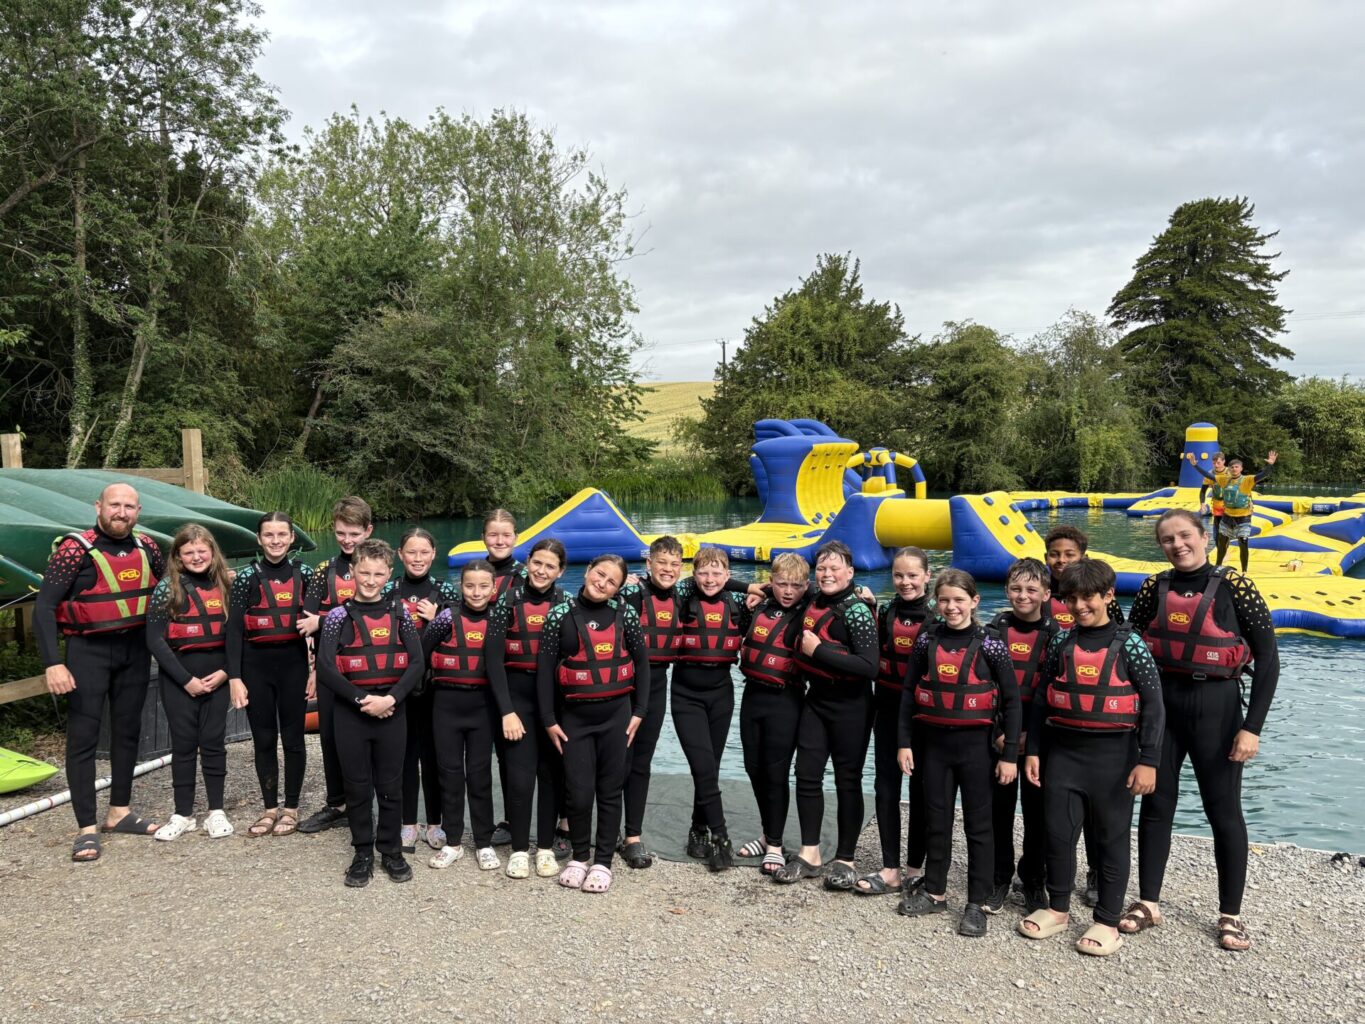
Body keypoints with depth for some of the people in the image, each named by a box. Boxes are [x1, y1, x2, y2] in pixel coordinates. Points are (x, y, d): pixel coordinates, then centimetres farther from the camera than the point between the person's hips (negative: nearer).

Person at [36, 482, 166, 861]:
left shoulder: (145, 547, 2)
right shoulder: (75, 550, -13)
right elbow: (44, 607, -16)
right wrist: (52, 663, -23)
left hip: (135, 648, 5)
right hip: (89, 649, -5)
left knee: (127, 730, 13)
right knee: (83, 735, -3)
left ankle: (119, 812, 27)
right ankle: (87, 829, 1)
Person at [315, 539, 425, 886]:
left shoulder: (399, 613, 3)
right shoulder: (339, 615, -1)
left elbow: (416, 662, -2)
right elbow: (325, 668, -8)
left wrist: (391, 698, -14)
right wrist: (362, 699, -14)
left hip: (392, 710, 1)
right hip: (351, 711, -1)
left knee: (390, 786, 8)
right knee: (357, 787, 7)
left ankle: (391, 850, 21)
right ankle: (363, 854, 20)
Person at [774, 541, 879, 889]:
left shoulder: (856, 611, -15)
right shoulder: (814, 604, 5)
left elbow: (870, 666, -24)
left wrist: (818, 650, -22)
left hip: (850, 706, -6)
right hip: (816, 700, 6)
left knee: (847, 781, 5)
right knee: (807, 775, 6)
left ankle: (845, 860, 18)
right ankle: (809, 854, 18)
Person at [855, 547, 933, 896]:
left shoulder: (938, 616, -9)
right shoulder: (886, 613, 5)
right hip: (888, 707, 4)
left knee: (920, 788, 8)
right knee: (886, 786, 5)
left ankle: (915, 868, 20)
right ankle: (890, 870, 12)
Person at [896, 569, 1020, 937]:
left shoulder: (990, 645, -8)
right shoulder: (926, 641, 0)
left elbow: (1011, 700, -5)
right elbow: (909, 694, 4)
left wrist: (1010, 755, -7)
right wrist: (905, 743, 1)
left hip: (974, 744, -3)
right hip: (934, 742, 3)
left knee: (977, 824, 5)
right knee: (936, 820, 13)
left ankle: (977, 903, 15)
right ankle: (934, 892, 27)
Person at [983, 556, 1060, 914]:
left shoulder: (1056, 635, 1)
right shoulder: (995, 630, 3)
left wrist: (1032, 735, -11)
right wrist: (997, 733, -10)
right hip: (999, 734, 1)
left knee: (1037, 809, 5)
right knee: (998, 806, 4)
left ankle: (1034, 881, 20)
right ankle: (999, 878, 19)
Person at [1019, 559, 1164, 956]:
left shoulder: (1128, 644, -6)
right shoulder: (1061, 643, 5)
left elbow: (1153, 704, -7)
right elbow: (1041, 700, 9)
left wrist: (1148, 760, -12)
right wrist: (1033, 751, 5)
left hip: (1112, 754, -3)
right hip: (1063, 751, 4)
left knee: (1112, 838, 6)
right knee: (1058, 833, 9)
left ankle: (1108, 921, 19)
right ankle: (1057, 908, 27)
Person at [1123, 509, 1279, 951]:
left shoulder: (1233, 587, -11)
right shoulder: (1154, 588, 0)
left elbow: (1268, 658, -10)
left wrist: (1252, 727, -13)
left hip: (1216, 706, -3)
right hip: (1159, 703, 3)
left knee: (1224, 811, 6)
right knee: (1156, 804, 10)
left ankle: (1231, 914, 22)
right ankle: (1148, 903, 23)